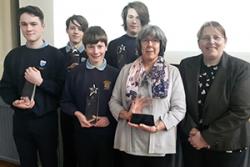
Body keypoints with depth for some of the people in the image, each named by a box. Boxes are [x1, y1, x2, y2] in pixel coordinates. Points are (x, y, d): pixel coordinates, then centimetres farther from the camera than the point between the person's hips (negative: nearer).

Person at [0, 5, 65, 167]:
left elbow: (63, 89, -9)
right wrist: (14, 102, -10)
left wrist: (41, 82, -21)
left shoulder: (55, 55, -8)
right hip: (21, 120, 3)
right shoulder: (13, 55, 4)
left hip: (46, 120, -3)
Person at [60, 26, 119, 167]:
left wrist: (109, 118, -15)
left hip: (107, 132, -1)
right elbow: (66, 101, 4)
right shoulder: (75, 73, -1)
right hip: (83, 132, 1)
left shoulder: (115, 73, -6)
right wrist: (77, 114, -12)